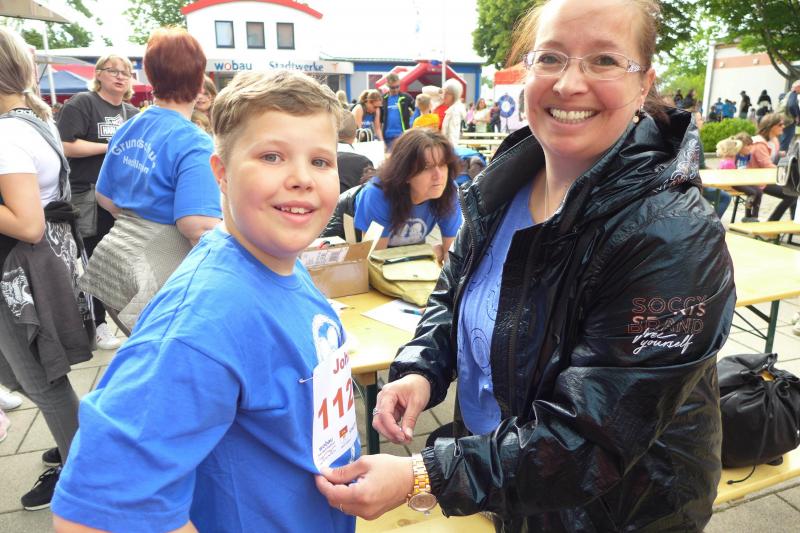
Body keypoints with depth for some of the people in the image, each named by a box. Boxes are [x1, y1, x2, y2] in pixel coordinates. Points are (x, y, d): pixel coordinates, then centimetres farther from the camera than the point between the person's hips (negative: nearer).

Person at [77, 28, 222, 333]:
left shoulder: (127, 131, 5)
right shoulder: (193, 144, -20)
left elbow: (105, 198, 15)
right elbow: (197, 226, -29)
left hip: (115, 258, 8)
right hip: (157, 279, -8)